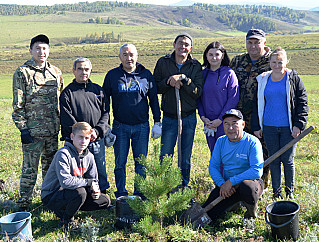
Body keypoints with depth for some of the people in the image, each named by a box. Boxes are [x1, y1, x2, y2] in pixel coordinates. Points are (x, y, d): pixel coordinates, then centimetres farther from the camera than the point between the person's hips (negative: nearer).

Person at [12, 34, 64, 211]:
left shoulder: (56, 72, 11)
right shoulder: (22, 73, -4)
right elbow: (18, 105, -5)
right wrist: (23, 128, -11)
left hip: (53, 130, 5)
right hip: (33, 131, -4)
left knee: (51, 167, 15)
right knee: (29, 169, 1)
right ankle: (23, 204, 14)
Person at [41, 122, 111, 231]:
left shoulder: (89, 156, 1)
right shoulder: (63, 154, -22)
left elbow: (93, 180, 10)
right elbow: (65, 181, -32)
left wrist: (95, 191, -12)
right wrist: (88, 183, -23)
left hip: (71, 194, 8)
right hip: (51, 196, -8)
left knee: (105, 201, 1)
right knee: (80, 192, -35)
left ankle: (66, 210, 8)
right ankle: (66, 220, -6)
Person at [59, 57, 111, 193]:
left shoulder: (98, 90, 14)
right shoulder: (67, 93, 3)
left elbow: (105, 113, 8)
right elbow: (67, 119, -6)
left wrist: (97, 131, -8)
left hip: (97, 140, 3)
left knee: (100, 172, 9)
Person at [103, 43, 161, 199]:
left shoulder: (146, 75, 4)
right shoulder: (112, 75, 2)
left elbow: (153, 100, 9)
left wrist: (157, 123, 4)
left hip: (142, 126, 1)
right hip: (120, 126, 0)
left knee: (141, 163, 8)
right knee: (120, 163, 6)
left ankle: (140, 193, 22)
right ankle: (121, 195, 19)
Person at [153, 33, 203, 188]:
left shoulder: (195, 66, 1)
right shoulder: (163, 63, 3)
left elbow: (198, 92, -9)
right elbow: (155, 87, 0)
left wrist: (183, 78, -20)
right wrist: (168, 82, -17)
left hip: (189, 117, 1)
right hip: (169, 117, 0)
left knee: (185, 158, 10)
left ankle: (183, 188, 23)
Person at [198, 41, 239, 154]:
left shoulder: (229, 73, -5)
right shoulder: (203, 73, 8)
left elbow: (233, 99, -9)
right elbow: (199, 97, 11)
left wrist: (220, 119, -13)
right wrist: (203, 117, -2)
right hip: (208, 122, 4)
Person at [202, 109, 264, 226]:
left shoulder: (252, 142, -15)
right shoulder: (220, 142, 2)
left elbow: (257, 171, -25)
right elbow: (213, 166, 3)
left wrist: (231, 181, -26)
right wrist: (221, 184, -15)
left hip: (250, 181, -5)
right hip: (226, 185, 5)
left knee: (247, 186, -42)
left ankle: (251, 213, -7)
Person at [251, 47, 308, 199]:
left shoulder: (293, 79, -1)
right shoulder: (263, 80, 7)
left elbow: (302, 103, 0)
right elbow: (257, 104, 12)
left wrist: (298, 125, -8)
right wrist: (256, 127, 9)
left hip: (288, 128, -2)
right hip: (269, 127, 2)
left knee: (288, 160, 4)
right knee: (274, 160, 9)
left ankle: (289, 190, 23)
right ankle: (276, 191, 22)